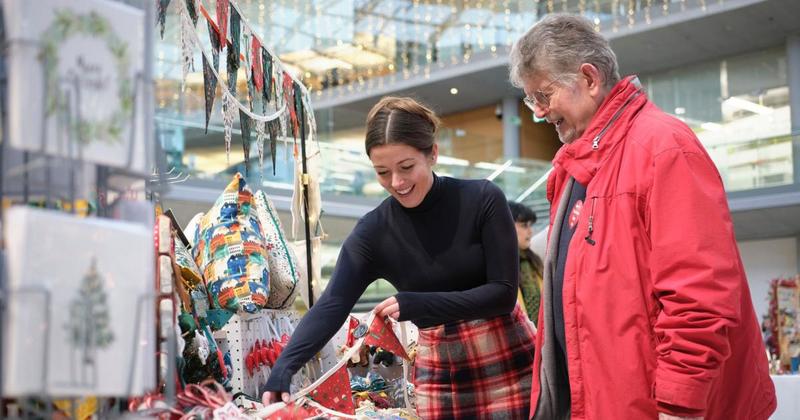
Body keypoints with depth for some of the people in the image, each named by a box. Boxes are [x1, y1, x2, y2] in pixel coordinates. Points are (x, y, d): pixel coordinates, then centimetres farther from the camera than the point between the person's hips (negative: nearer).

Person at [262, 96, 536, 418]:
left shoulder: (483, 199, -11)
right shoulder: (374, 232, -6)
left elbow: (503, 292, -14)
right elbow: (332, 305, -16)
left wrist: (415, 304, -24)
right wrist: (283, 367, -32)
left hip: (510, 365, -2)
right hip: (440, 376, 2)